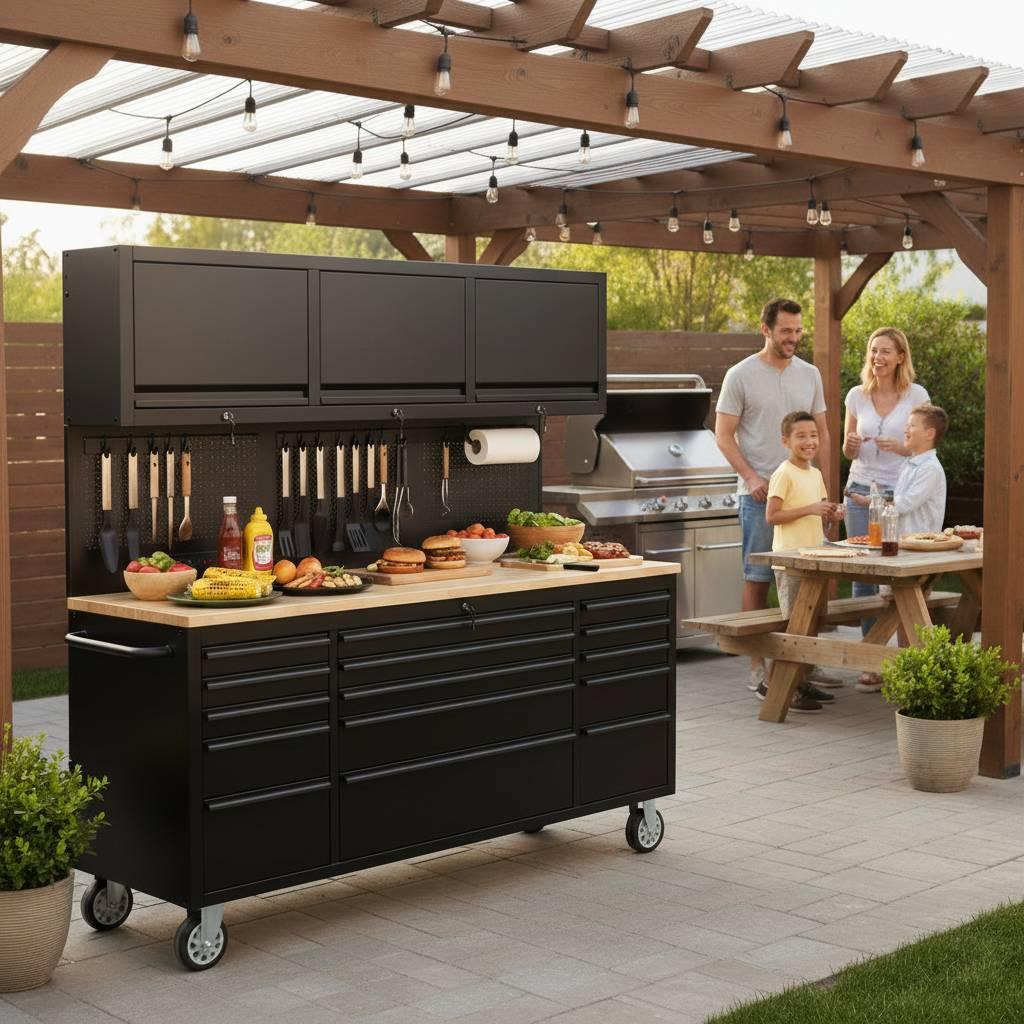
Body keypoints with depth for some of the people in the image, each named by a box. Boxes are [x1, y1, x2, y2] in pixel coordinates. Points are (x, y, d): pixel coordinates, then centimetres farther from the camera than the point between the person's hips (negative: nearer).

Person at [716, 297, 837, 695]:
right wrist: (751, 477, -15)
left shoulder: (809, 374, 10)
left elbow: (821, 434, 15)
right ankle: (757, 666, 6)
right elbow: (724, 435, -4)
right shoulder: (741, 375, -3)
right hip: (760, 495, -4)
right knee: (757, 579, 0)